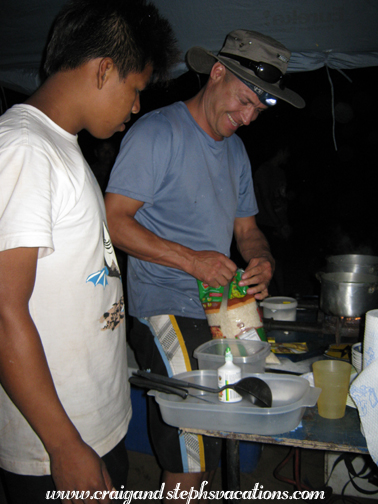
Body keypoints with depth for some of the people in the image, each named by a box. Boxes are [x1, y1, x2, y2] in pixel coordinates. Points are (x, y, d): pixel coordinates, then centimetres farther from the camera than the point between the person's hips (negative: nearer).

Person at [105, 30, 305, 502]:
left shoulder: (235, 149, 17)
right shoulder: (157, 131, -7)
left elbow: (247, 229, 20)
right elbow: (115, 221, -13)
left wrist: (262, 260, -3)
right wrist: (191, 260, -20)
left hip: (220, 308, 7)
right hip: (168, 310, -7)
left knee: (197, 444, 12)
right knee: (191, 455, -7)